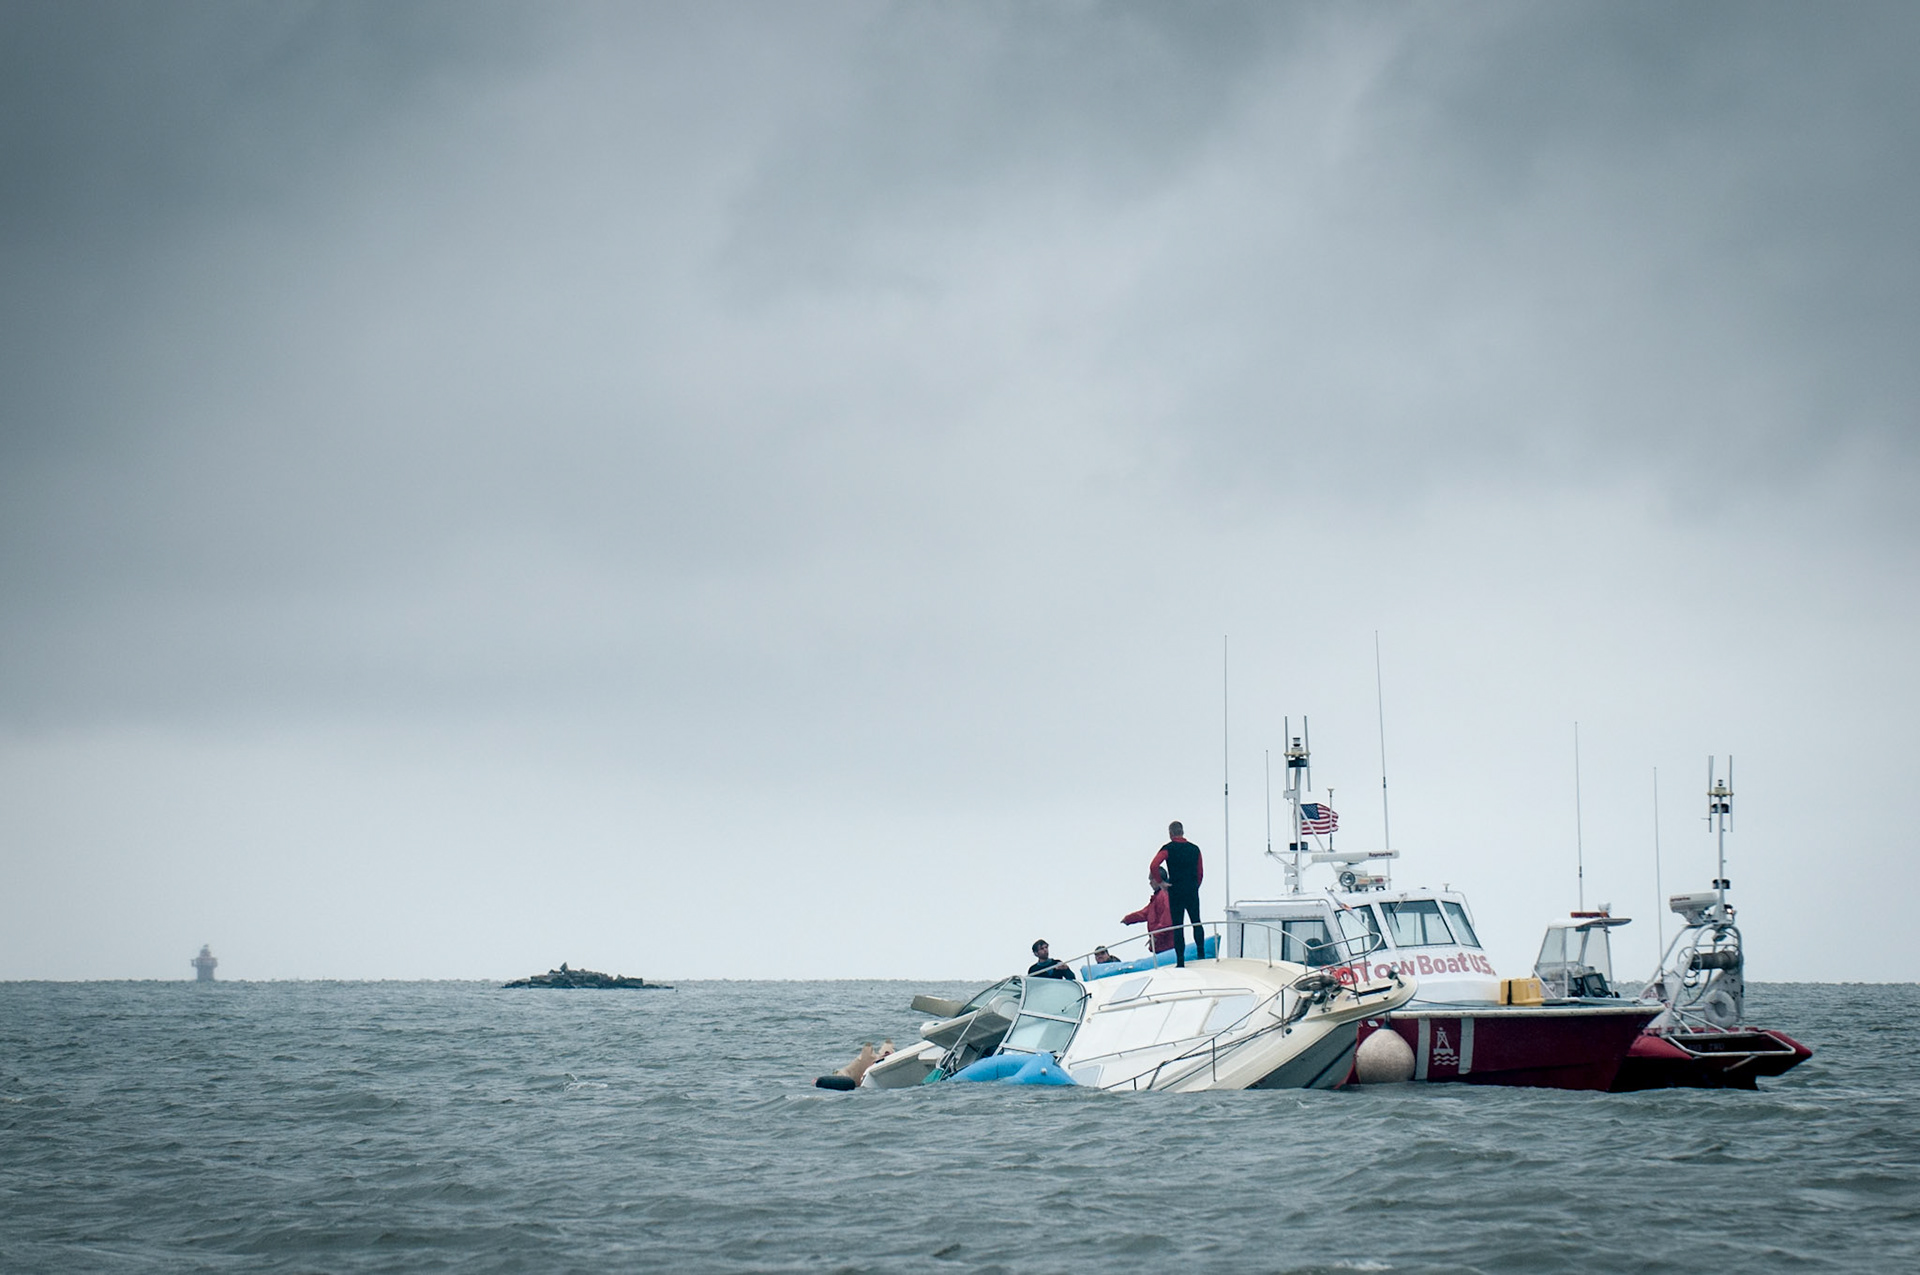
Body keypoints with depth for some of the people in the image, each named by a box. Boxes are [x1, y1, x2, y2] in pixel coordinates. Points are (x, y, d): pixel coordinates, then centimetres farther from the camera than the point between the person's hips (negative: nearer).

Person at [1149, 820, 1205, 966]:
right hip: (1192, 891, 3)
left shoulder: (1168, 848, -5)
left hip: (1176, 891, -3)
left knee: (1177, 926, 1)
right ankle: (1201, 954, 13)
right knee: (1197, 923, 16)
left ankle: (1180, 960, -2)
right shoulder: (1194, 849, 7)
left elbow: (1154, 865, -19)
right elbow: (1201, 872, 9)